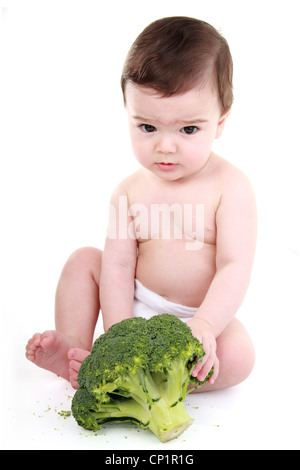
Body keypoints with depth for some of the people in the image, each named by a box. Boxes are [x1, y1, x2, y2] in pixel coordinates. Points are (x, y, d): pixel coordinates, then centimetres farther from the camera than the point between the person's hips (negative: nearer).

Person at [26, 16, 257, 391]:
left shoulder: (230, 186, -16)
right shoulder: (130, 192, -5)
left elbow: (235, 268, -23)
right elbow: (119, 266, -10)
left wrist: (204, 325, -38)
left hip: (199, 315, -3)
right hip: (135, 310, 3)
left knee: (238, 355, -30)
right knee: (85, 259, -4)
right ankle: (74, 348, -7)